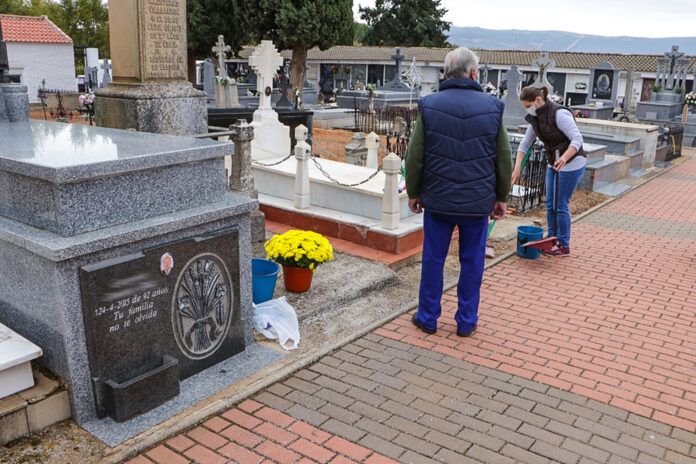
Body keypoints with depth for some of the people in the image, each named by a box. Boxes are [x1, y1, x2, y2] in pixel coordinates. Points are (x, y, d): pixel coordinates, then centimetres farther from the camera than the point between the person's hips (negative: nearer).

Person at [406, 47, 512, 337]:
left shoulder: (429, 106, -4)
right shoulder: (492, 107, -2)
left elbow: (414, 157, -2)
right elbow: (504, 159, 2)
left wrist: (413, 192, 10)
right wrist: (501, 197, 13)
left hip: (437, 199, 0)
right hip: (478, 201, 0)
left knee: (433, 259, 10)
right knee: (472, 261, 11)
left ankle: (428, 318, 21)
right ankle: (466, 321, 21)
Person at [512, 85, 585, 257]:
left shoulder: (559, 114, -23)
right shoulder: (536, 118, 1)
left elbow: (577, 139, -28)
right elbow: (525, 143, 6)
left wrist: (564, 158, -43)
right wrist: (517, 168, 0)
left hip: (571, 164, -8)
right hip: (554, 164, 8)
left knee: (560, 205, -2)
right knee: (550, 204, 12)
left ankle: (564, 246, 12)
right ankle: (552, 240, 25)